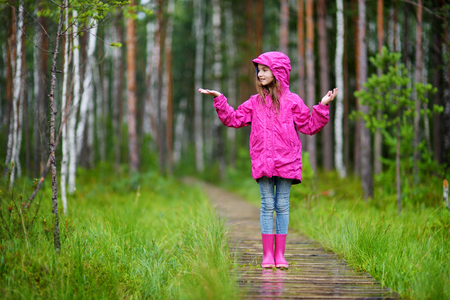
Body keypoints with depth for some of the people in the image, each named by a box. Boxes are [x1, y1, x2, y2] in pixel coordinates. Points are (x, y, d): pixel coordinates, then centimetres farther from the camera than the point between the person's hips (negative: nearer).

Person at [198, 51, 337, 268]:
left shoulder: (292, 101, 5)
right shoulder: (255, 102, 11)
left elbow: (310, 127, 8)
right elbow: (234, 119, 13)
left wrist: (322, 107, -1)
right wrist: (219, 100, 8)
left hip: (286, 161, -1)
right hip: (262, 161, 1)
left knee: (282, 206, 2)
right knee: (267, 205, 1)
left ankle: (280, 254, 6)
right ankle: (267, 254, 3)